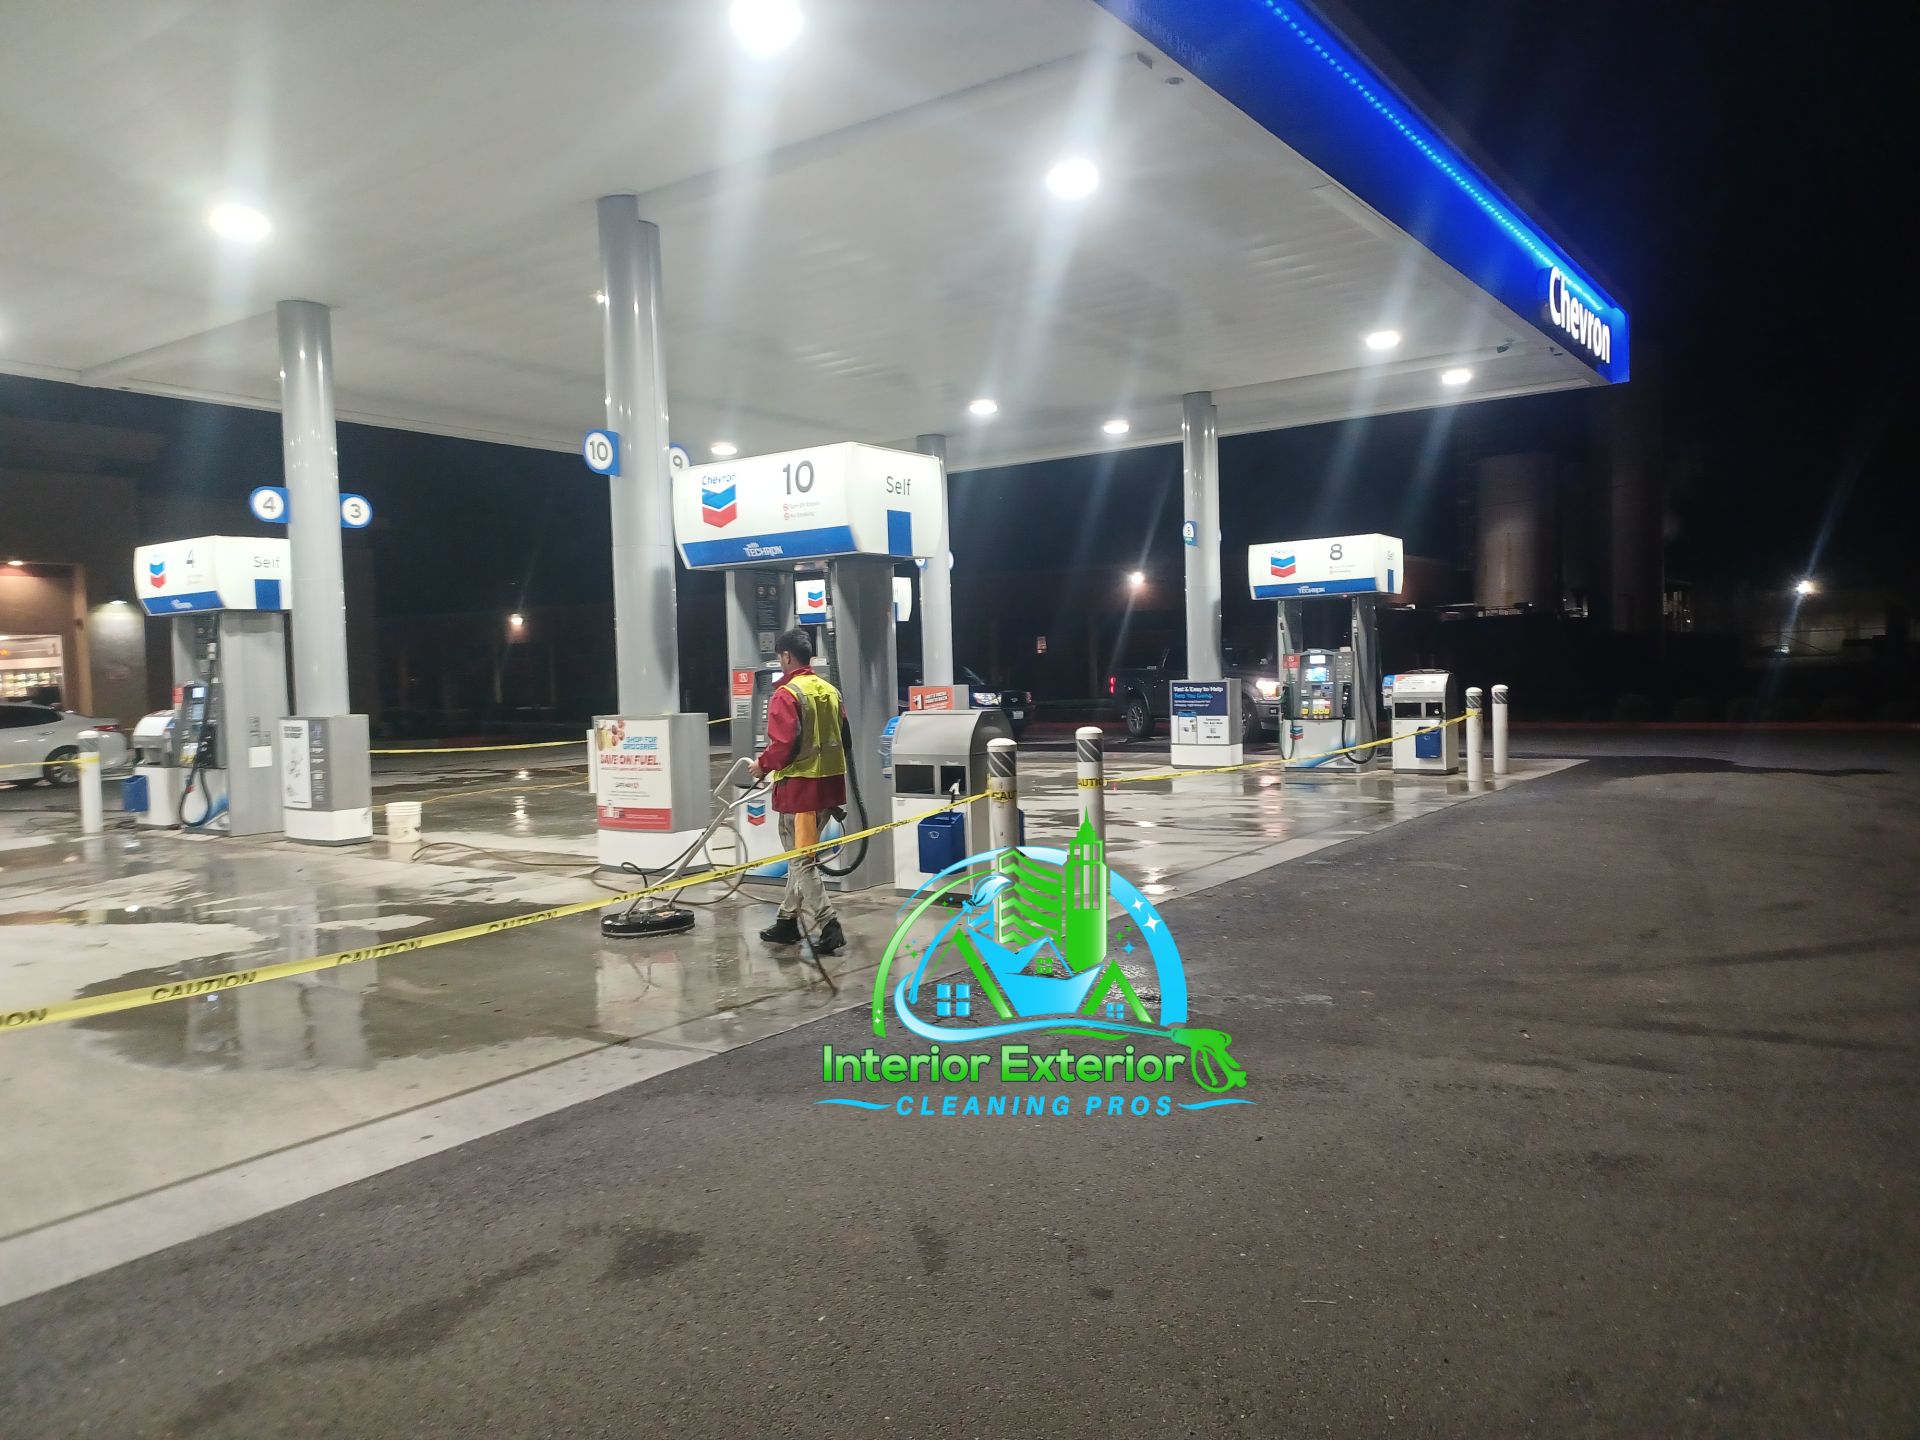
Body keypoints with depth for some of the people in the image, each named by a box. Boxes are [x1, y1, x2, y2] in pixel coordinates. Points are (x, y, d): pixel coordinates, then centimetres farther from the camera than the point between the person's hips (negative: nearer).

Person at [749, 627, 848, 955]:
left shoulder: (787, 694, -13)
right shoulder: (830, 691, 11)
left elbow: (783, 744, -20)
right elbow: (842, 739, 16)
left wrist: (763, 765, -2)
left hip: (800, 785, -8)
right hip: (830, 784, 8)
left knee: (801, 861, -2)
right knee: (801, 855, 19)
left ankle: (829, 927, -9)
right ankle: (787, 920, 27)